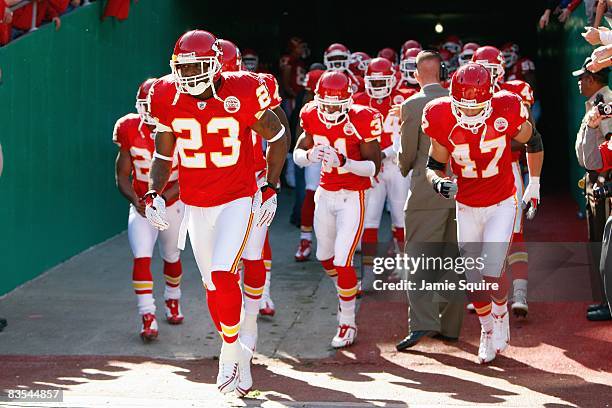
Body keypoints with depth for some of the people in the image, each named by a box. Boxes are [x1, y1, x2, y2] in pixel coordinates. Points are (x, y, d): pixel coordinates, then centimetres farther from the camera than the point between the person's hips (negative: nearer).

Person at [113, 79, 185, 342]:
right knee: (141, 258, -17)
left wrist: (164, 197, -28)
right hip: (141, 206, 0)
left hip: (172, 202, 0)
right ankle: (148, 318, -17)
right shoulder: (130, 131, -11)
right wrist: (135, 200, -22)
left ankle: (173, 301, 44)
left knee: (171, 256, 18)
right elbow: (122, 174, -5)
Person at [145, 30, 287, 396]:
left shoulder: (243, 92, -15)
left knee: (223, 275, -18)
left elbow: (277, 136, 1)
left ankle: (231, 350, 4)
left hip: (238, 200, -4)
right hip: (195, 205, 4)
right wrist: (153, 194, -6)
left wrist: (271, 189, 0)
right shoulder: (169, 98, -5)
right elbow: (163, 155, 9)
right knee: (213, 285, 11)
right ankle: (239, 354, 29)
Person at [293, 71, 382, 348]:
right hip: (325, 193, 6)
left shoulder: (362, 120, -19)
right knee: (325, 257, 21)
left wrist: (343, 162, -34)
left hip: (352, 197, -6)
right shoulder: (312, 117, -4)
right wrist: (310, 155, -21)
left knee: (342, 261, -10)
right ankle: (345, 294, 50)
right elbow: (297, 155, 3)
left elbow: (373, 168, -18)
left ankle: (347, 324, 5)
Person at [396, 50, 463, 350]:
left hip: (426, 191, -4)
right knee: (453, 259, 11)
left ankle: (422, 322, -13)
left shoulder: (412, 106, -8)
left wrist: (404, 170, 17)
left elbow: (407, 154, -4)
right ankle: (450, 325, 17)